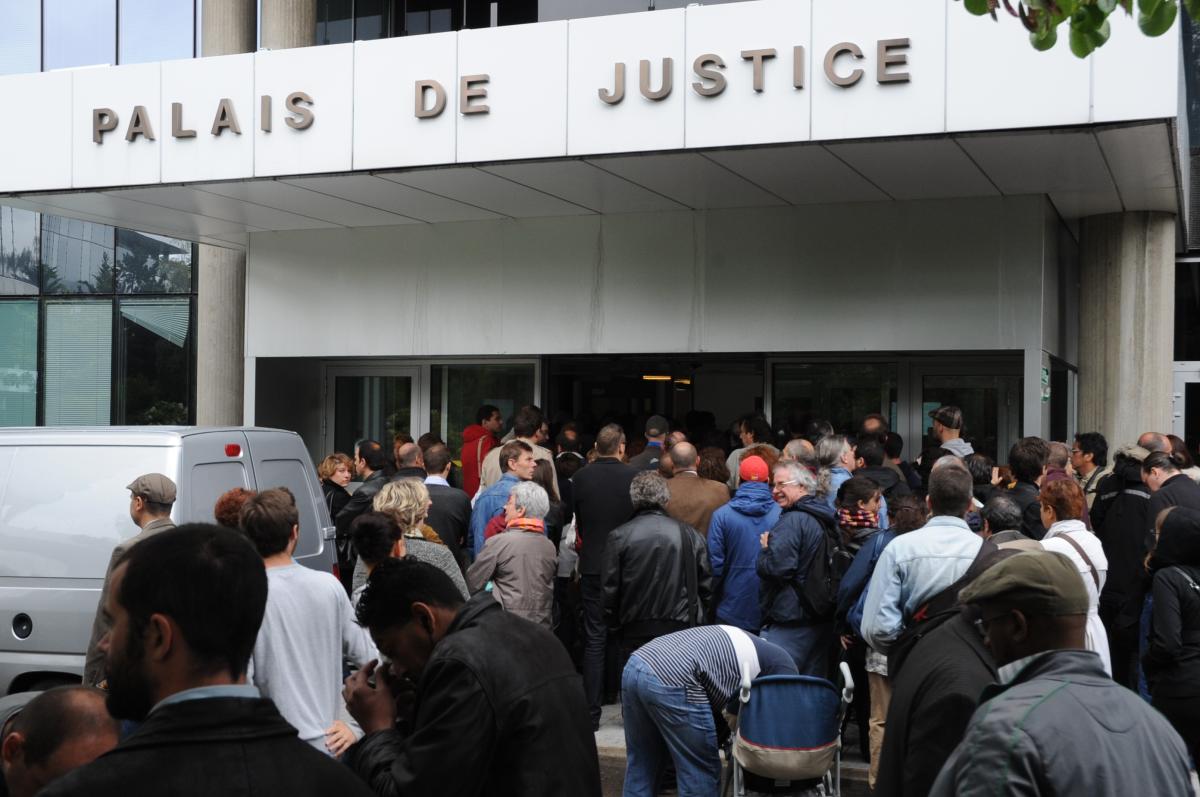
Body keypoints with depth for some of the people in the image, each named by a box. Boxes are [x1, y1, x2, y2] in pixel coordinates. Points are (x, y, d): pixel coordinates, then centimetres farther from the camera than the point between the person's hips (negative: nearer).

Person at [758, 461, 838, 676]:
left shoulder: (792, 521, -15)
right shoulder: (824, 519, 13)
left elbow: (775, 567, -24)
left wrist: (765, 548, -4)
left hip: (789, 622, -9)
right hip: (822, 621, 9)